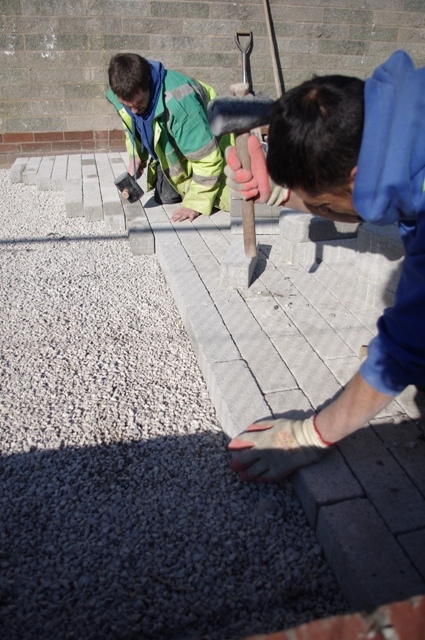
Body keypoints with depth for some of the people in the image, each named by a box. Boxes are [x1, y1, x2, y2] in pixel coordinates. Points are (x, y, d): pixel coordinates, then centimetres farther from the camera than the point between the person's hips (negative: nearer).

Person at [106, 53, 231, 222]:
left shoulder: (178, 102, -42)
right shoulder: (121, 95, -19)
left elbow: (208, 158, -35)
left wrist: (195, 203, -31)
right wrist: (136, 157, -4)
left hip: (208, 148, -5)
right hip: (172, 154, 6)